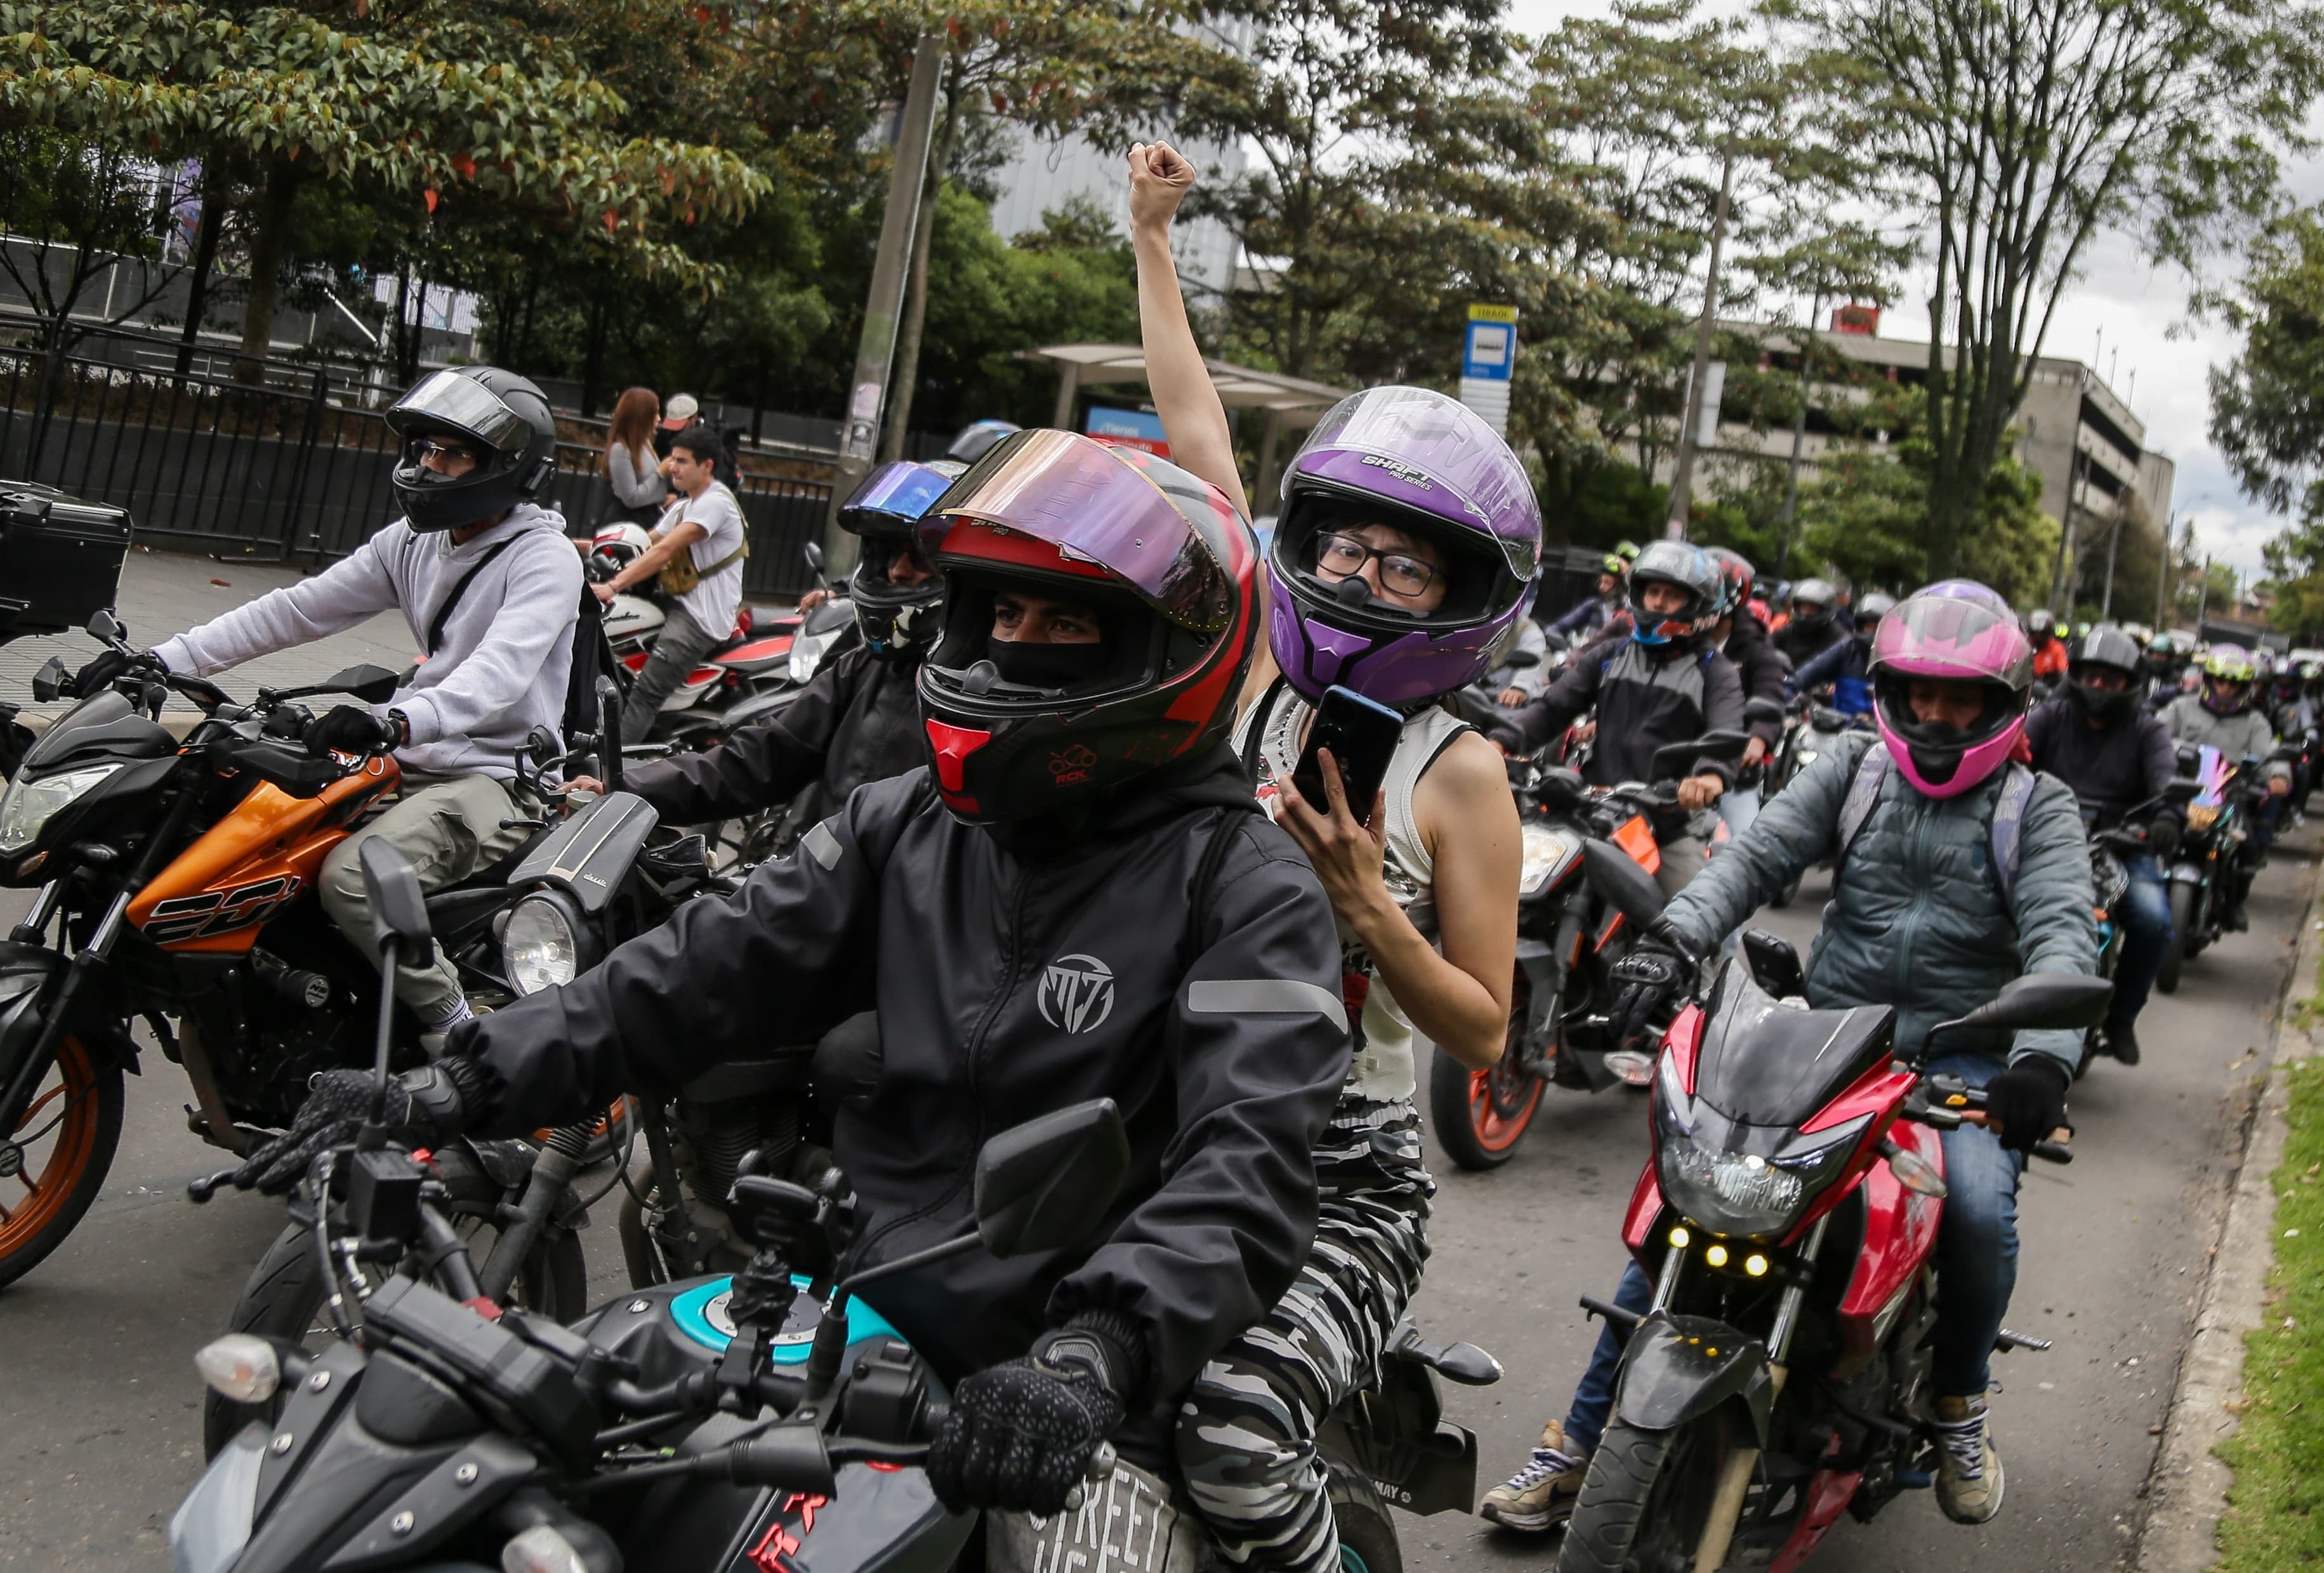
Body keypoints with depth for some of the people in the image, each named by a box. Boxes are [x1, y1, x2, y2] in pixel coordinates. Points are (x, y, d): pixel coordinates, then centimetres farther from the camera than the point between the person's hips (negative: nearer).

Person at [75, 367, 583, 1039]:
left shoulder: (546, 559, -13)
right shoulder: (414, 541, 11)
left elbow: (500, 671, -30)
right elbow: (299, 608, 8)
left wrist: (398, 722, -49)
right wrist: (164, 659, -2)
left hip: (497, 777, -8)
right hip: (415, 761, 9)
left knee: (353, 874, -32)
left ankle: (454, 1031, -17)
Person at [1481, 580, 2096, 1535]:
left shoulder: (2038, 809, 4)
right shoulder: (1855, 766, 9)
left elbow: (2062, 934, -12)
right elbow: (1760, 854, -5)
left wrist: (2043, 1057, -33)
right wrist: (1674, 940, -25)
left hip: (1959, 1055, -2)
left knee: (1980, 1212, -30)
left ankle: (1959, 1401, 4)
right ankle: (1581, 1441, -2)